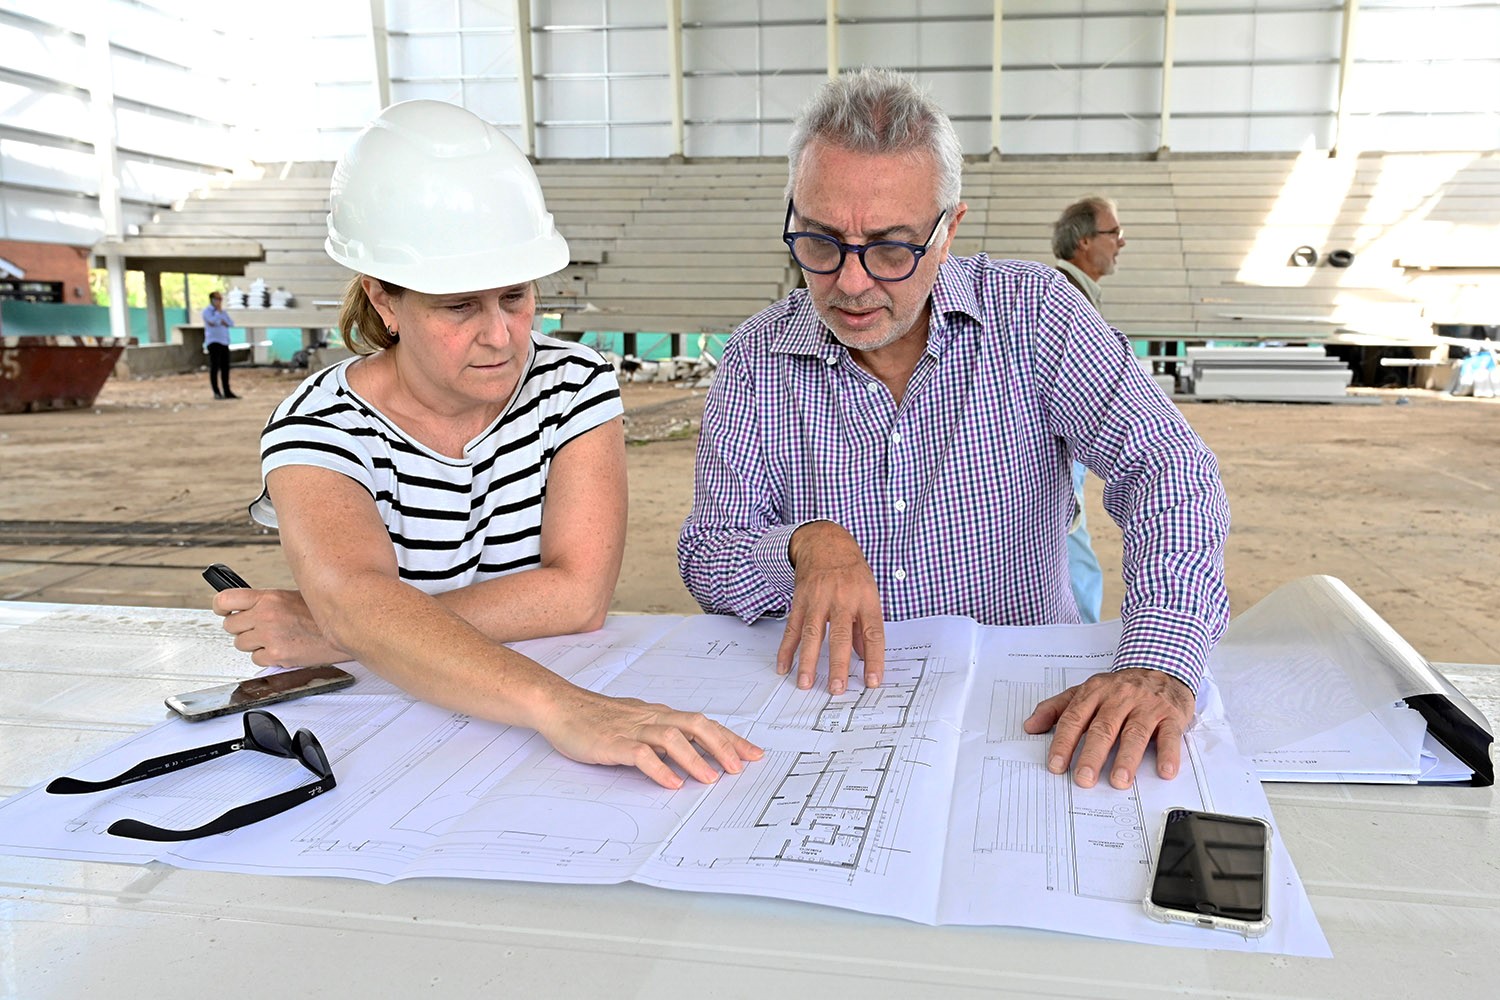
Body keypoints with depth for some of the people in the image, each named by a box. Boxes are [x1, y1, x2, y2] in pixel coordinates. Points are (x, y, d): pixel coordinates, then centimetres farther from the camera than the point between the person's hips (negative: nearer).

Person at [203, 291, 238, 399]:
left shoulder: (223, 312, 20)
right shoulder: (207, 311, 0)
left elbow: (231, 323, 8)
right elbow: (213, 321, -17)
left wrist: (222, 322, -8)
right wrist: (218, 311, -5)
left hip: (224, 342, 6)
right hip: (213, 342, -6)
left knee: (225, 367, 4)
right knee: (214, 367, -6)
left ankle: (227, 392, 6)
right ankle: (216, 392, -6)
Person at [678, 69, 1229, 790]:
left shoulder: (1031, 311, -6)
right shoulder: (757, 359, -2)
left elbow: (1168, 469, -15)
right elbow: (706, 565, -1)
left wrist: (1157, 664, -32)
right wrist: (806, 543, -24)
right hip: (827, 702, 1)